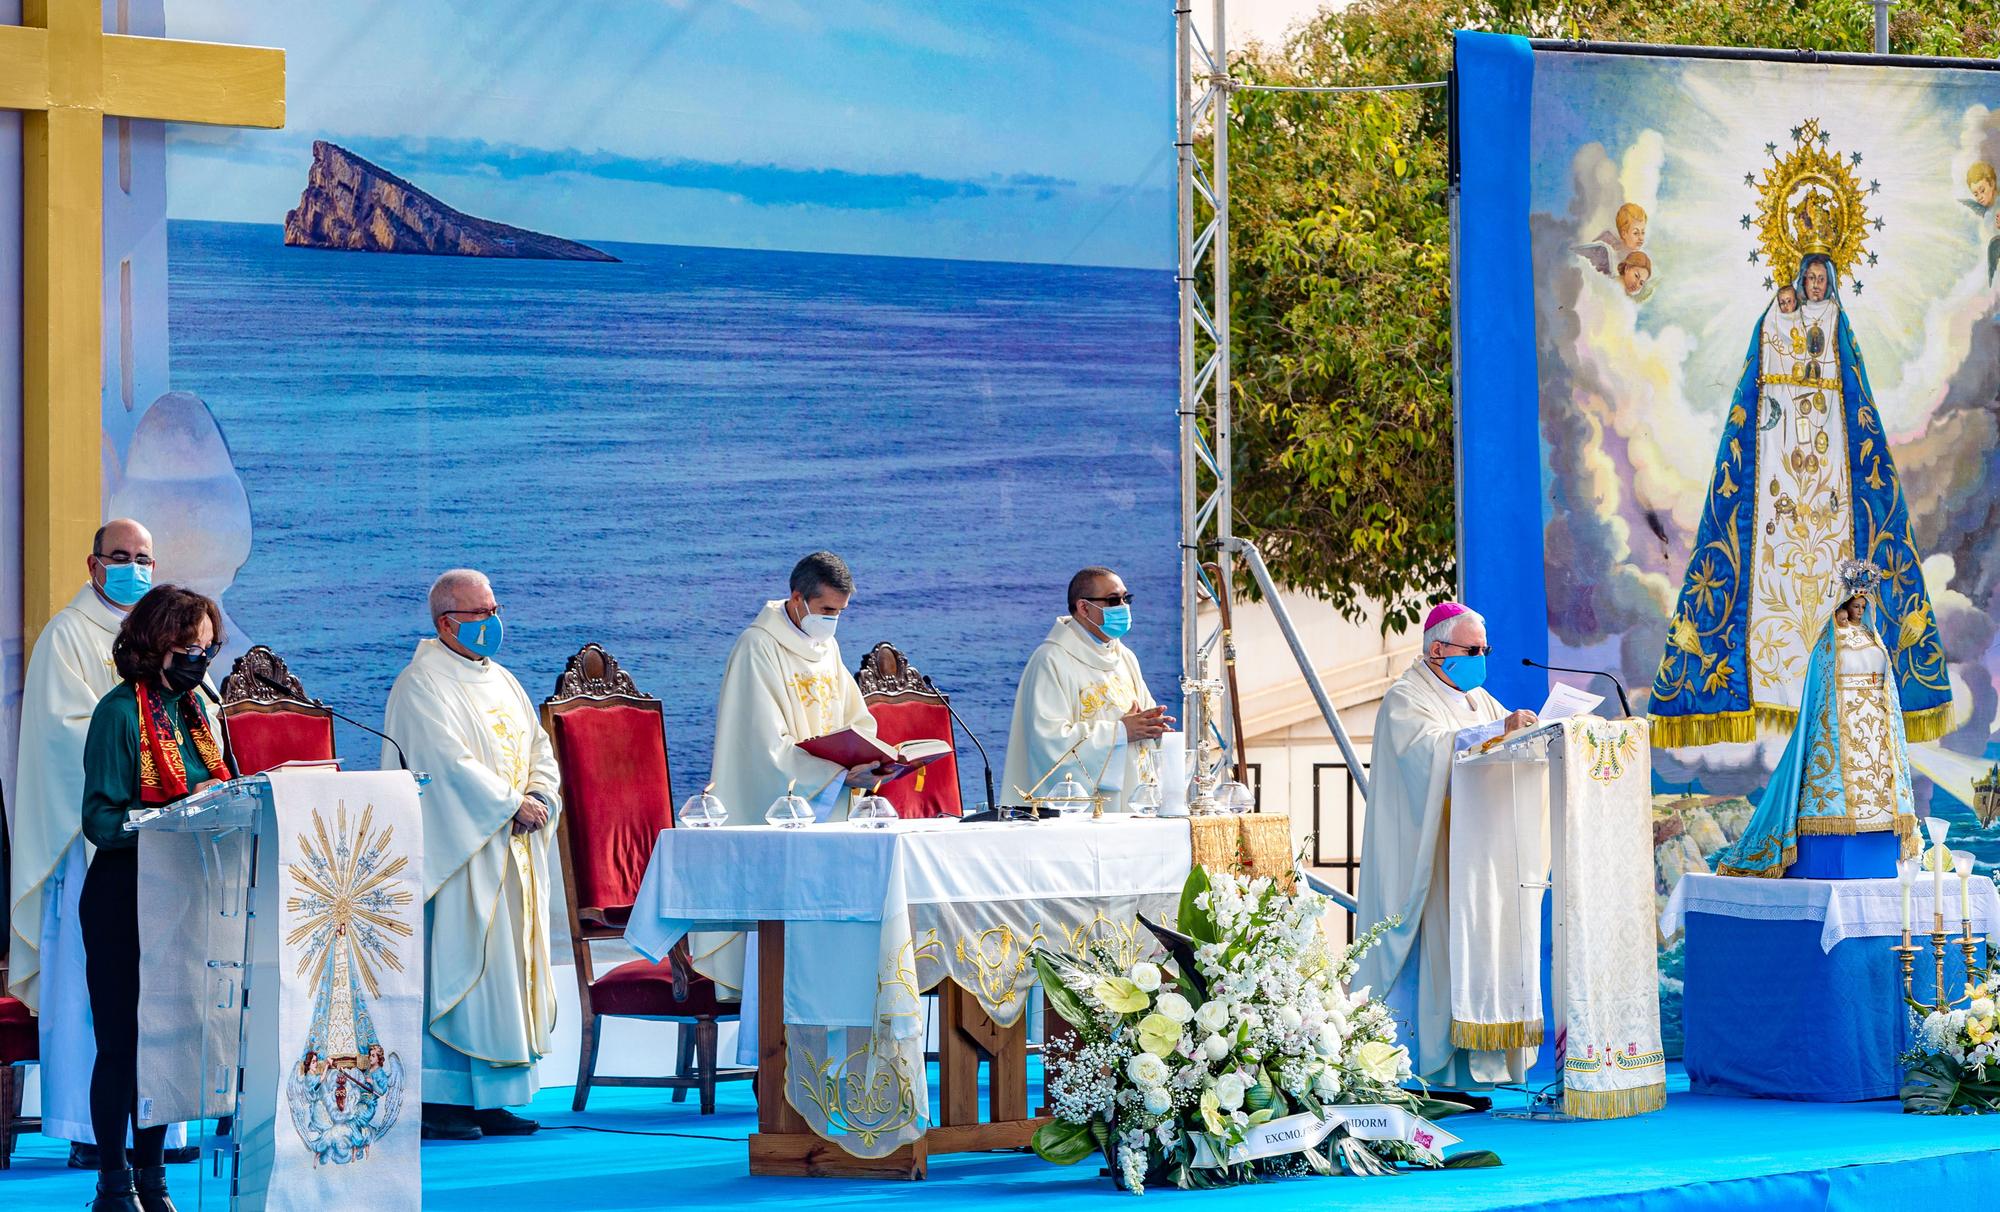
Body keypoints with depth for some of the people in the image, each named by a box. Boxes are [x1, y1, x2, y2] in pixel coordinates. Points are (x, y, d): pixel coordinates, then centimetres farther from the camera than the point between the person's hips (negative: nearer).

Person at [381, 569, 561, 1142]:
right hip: (458, 852, -8)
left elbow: (538, 747, 16)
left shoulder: (501, 681, 18)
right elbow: (450, 762, -18)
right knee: (455, 969, -8)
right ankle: (441, 1100, -4)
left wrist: (541, 796, -4)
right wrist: (511, 803, -16)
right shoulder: (421, 685, -9)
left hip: (512, 850, 8)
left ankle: (489, 1099, 10)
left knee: (509, 965, 6)